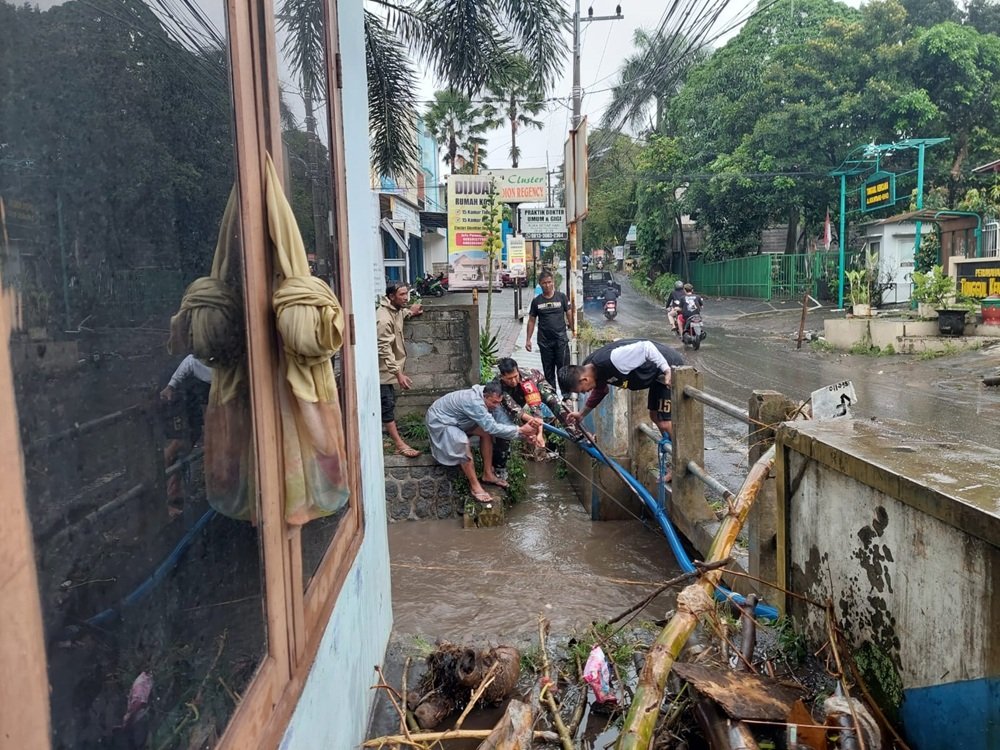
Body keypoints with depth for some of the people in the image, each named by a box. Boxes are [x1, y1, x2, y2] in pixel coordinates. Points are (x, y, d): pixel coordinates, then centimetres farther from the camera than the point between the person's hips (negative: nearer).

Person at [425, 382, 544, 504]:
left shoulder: (488, 399, -10)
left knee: (486, 431, -4)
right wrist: (520, 430, -35)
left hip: (457, 420, 9)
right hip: (439, 421, -9)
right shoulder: (474, 402, -37)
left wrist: (524, 434, -24)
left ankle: (488, 474, 4)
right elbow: (493, 428, -39)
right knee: (462, 443, -31)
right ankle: (475, 486, -18)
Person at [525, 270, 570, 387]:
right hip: (544, 341, 2)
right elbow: (531, 321, 10)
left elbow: (569, 315, 3)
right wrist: (528, 340, 7)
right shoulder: (536, 301, 5)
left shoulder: (561, 297, 2)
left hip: (561, 339, -2)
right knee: (548, 372, 9)